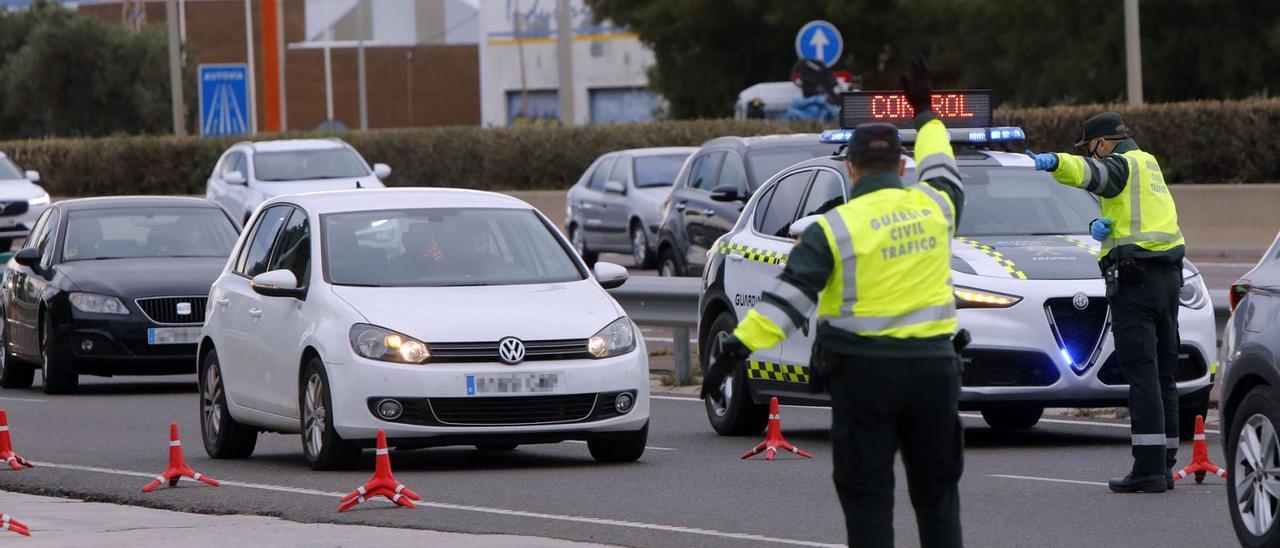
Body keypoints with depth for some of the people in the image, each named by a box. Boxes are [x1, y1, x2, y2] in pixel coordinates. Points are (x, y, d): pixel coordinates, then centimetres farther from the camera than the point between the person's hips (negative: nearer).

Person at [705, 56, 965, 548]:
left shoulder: (833, 228, -6)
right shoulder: (934, 206, 6)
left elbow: (788, 299, -14)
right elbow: (942, 172, 30)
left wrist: (738, 347, -17)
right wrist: (926, 116, 46)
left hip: (864, 373, -3)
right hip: (933, 368, 3)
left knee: (868, 496, 1)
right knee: (937, 493, 12)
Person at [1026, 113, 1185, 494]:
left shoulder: (1121, 165, -7)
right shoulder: (1148, 163, 23)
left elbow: (1086, 172, -30)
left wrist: (1054, 162, -49)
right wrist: (1100, 226, -6)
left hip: (1135, 277, -9)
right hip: (1168, 274, 9)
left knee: (1141, 373, -11)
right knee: (1163, 373, 11)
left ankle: (1148, 468, -16)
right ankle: (1164, 464, 13)